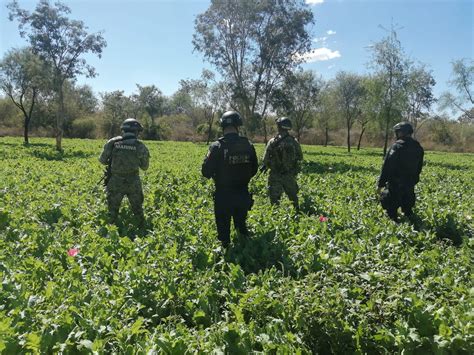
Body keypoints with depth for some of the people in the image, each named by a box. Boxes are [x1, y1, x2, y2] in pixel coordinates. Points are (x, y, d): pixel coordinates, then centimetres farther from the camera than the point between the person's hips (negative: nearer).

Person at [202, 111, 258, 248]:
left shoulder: (217, 146, -17)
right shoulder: (248, 145, -4)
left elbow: (206, 172, -15)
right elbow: (254, 169, 7)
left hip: (223, 196, -4)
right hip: (243, 195, 4)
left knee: (224, 230, 13)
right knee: (242, 227, 25)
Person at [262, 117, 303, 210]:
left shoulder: (273, 142, -14)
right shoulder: (294, 142, -4)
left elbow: (266, 159, -11)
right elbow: (300, 158, 5)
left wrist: (265, 166, 10)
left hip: (276, 176, -3)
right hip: (290, 176, 4)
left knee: (274, 199, 6)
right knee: (293, 197, 21)